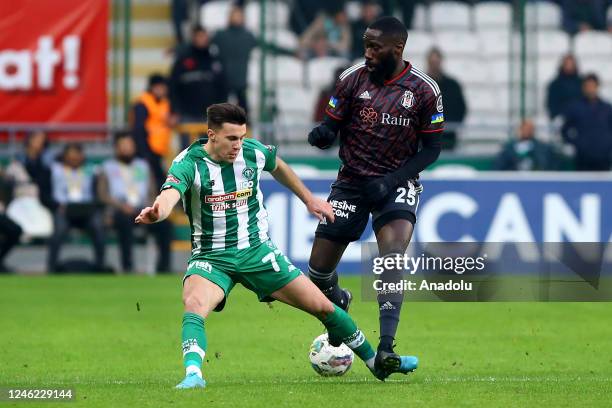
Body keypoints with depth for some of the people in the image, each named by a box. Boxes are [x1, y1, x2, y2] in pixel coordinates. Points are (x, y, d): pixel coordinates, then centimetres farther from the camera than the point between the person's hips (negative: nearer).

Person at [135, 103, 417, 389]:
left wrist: (309, 199, 25)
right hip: (211, 258, -3)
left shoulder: (253, 153, -6)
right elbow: (169, 196, -39)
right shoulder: (189, 164, -19)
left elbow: (277, 167, 19)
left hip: (257, 251, 3)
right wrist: (156, 213, -62)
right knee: (194, 306, -37)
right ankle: (193, 375, -44)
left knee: (322, 306, 4)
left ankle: (376, 363, 22)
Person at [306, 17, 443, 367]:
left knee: (394, 250, -29)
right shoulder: (353, 79, -4)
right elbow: (331, 128, 2)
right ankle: (337, 301, 39)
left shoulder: (425, 90, -8)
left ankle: (386, 347, -34)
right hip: (352, 181, 2)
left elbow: (432, 148, -2)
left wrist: (392, 180, -15)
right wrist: (321, 135, -24)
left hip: (397, 184, -2)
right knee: (319, 269, 0)